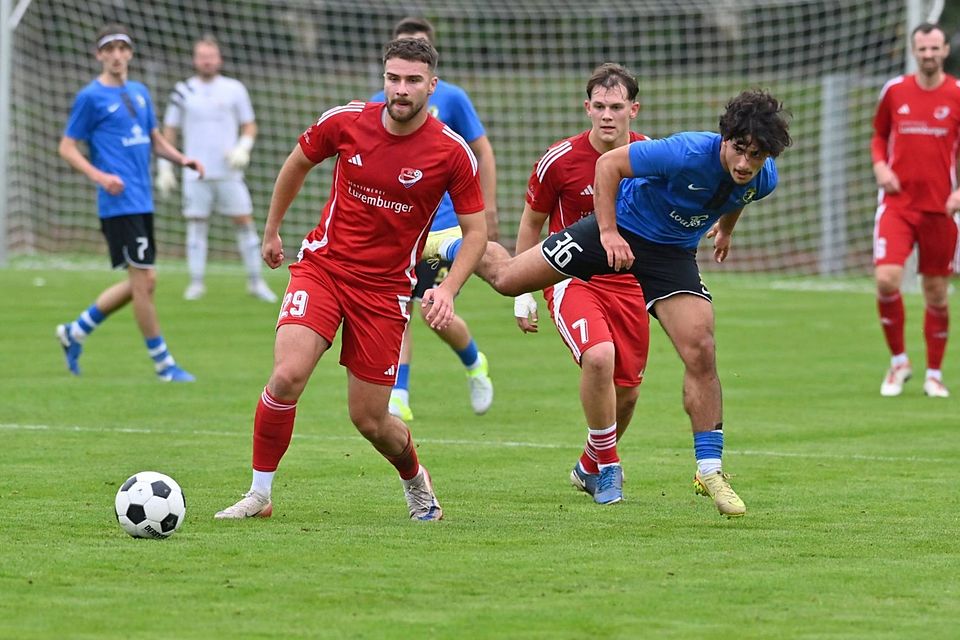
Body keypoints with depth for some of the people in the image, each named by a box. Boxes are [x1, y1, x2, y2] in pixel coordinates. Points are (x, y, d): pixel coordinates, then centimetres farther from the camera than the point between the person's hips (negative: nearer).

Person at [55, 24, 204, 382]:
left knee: (141, 282, 11)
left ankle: (75, 332, 25)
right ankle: (163, 364, 3)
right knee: (143, 279, -7)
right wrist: (99, 177, -18)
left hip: (142, 202, 8)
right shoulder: (91, 97, -5)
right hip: (118, 203, -8)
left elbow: (155, 139, 24)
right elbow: (67, 148, -4)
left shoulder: (139, 93, 15)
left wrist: (182, 159, 6)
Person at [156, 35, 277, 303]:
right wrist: (164, 168, 3)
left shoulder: (234, 89, 4)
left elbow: (249, 126, 10)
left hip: (228, 171, 0)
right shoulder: (183, 91, 3)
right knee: (196, 224, -1)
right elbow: (168, 132, 8)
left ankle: (255, 281, 6)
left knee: (244, 221, -1)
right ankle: (196, 283, 6)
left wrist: (243, 149, -9)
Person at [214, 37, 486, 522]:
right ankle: (258, 494, -7)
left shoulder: (452, 153, -11)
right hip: (322, 265, 1)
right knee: (287, 376, -22)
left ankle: (415, 481, 36)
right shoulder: (345, 122, -7)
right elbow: (298, 162, 14)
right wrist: (271, 230, 22)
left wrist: (447, 290, -15)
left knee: (369, 420, 2)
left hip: (386, 288, -1)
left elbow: (475, 230, -1)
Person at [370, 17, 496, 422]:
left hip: (442, 225, -3)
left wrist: (487, 211, -2)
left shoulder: (450, 98, -2)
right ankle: (397, 399, 2)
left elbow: (483, 153, 3)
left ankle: (475, 365, 22)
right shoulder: (380, 105, 7)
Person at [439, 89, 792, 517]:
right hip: (620, 228, -3)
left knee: (701, 352, -11)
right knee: (507, 278, 2)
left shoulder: (763, 179, -15)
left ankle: (709, 469, -1)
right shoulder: (687, 153, -33)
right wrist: (609, 232, -26)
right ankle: (454, 247, 37)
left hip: (673, 254, 4)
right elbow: (609, 163, -22)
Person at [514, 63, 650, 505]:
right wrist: (523, 295, 3)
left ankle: (591, 467, 36)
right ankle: (608, 467, -11)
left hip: (629, 282, 4)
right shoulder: (559, 160, -11)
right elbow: (531, 223, 3)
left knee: (627, 390, 6)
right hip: (572, 278, -4)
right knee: (598, 355, -29)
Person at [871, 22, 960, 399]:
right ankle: (898, 361, 3)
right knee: (886, 279, -17)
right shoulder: (894, 91, 5)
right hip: (897, 202, 1)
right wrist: (880, 166, -1)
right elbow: (879, 135, 19)